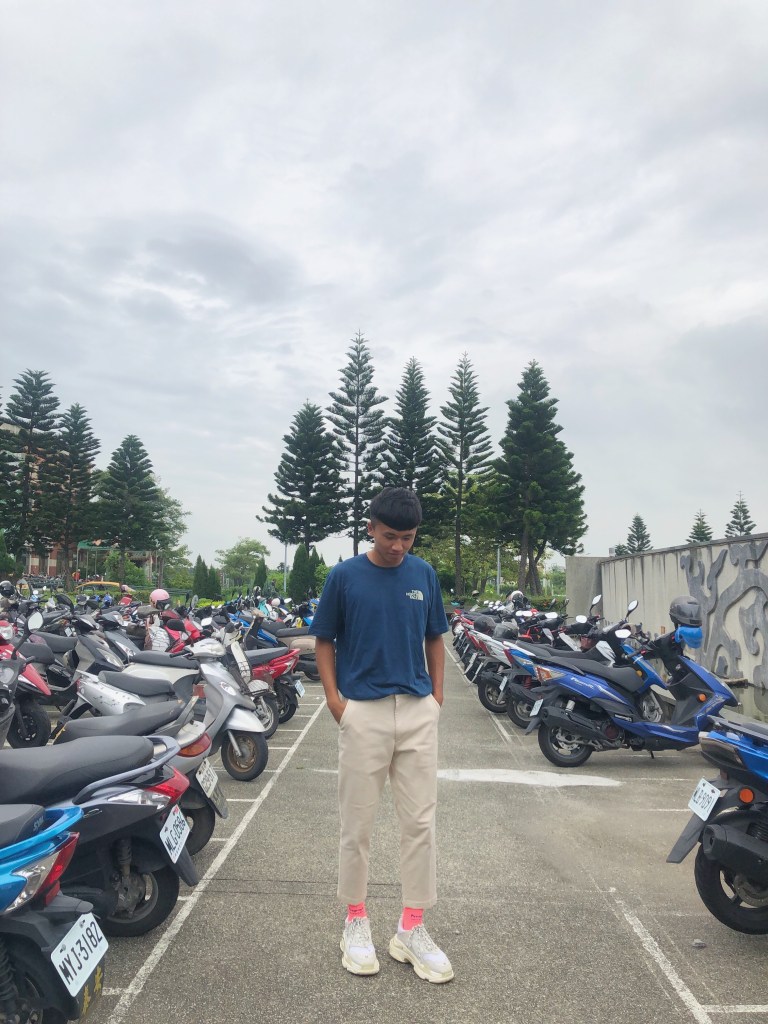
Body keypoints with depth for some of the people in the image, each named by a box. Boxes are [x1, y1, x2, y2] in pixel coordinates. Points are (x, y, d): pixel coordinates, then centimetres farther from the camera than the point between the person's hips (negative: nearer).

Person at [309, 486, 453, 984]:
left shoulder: (424, 574, 4)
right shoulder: (344, 576, -3)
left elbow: (435, 638, 13)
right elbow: (325, 641, 3)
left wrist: (437, 694, 5)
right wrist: (334, 697, -6)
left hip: (418, 711, 3)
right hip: (363, 712, -2)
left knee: (420, 822, 8)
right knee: (358, 823, 9)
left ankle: (412, 929, 22)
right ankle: (356, 921, 28)